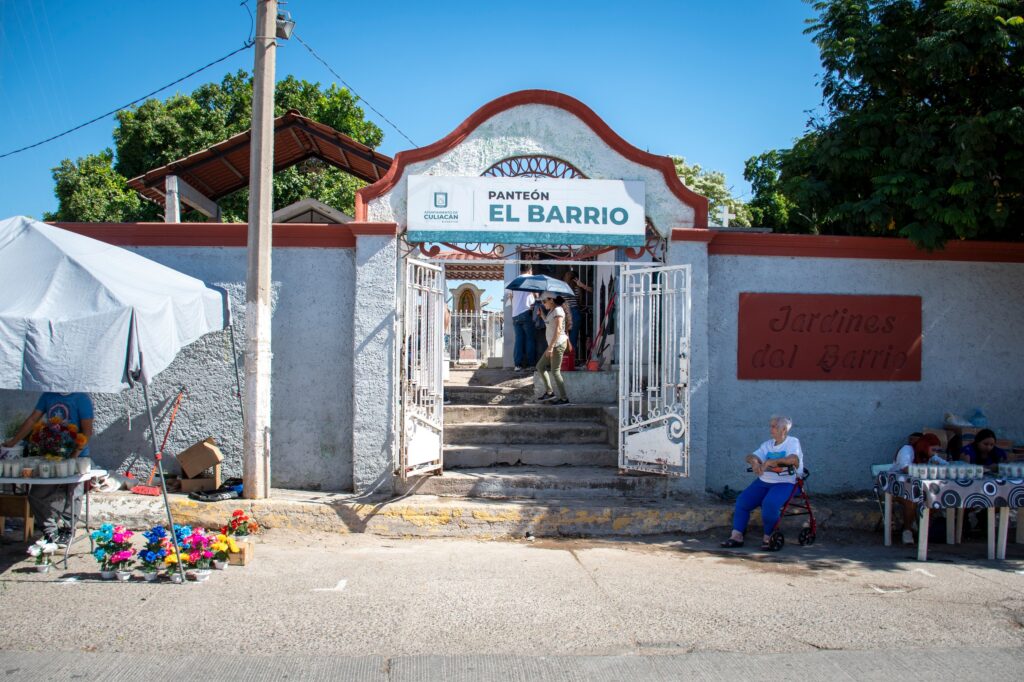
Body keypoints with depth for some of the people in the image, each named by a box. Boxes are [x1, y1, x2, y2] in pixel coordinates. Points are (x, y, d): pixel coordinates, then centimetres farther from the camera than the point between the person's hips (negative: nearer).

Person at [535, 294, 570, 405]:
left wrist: (551, 347, -24)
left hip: (558, 344, -10)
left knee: (555, 371, -8)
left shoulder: (558, 310, -13)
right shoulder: (551, 311, 16)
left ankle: (564, 398, -4)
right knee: (540, 366, 11)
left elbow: (558, 330, -21)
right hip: (553, 345, 10)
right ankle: (548, 392, 12)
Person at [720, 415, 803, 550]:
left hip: (784, 483, -6)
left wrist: (770, 461, -28)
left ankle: (767, 538, -12)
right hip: (763, 481, 6)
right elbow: (750, 456, 7)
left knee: (769, 504, -32)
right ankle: (736, 536, -8)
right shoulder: (767, 444, 17)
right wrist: (754, 461, -19)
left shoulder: (793, 442, -1)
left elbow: (793, 459, -22)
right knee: (742, 501, -11)